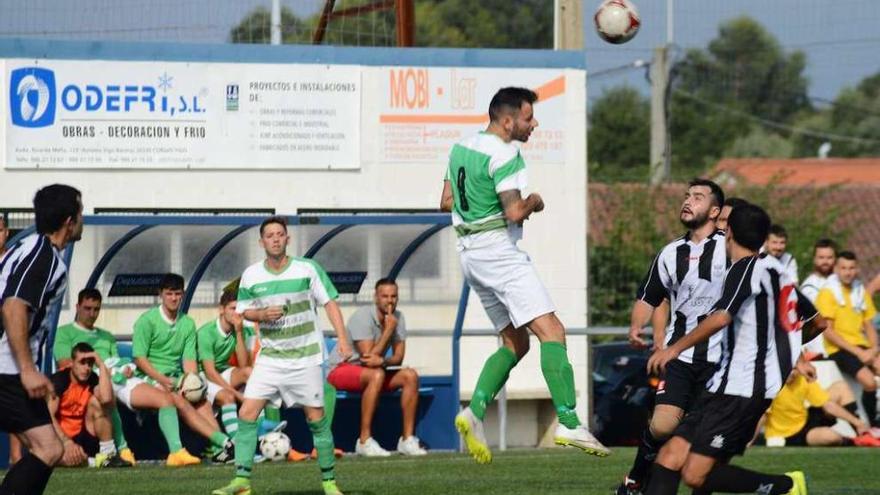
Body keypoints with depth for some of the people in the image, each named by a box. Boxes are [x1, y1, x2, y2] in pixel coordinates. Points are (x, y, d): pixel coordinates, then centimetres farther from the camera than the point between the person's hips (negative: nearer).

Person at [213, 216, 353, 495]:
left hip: (306, 357, -2)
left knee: (316, 419, 0)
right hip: (270, 356, 2)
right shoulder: (251, 275, 1)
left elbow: (329, 303, -3)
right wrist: (261, 314, -10)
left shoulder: (308, 269, -6)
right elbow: (243, 310, 12)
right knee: (247, 414, -10)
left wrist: (342, 339, -12)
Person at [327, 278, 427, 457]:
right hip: (340, 369, -7)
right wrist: (388, 330, -24)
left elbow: (398, 357, -5)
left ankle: (408, 439, -12)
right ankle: (365, 441, -34)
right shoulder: (362, 317, -21)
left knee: (410, 376, -12)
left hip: (369, 371, 7)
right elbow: (368, 356, -26)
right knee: (376, 375, -36)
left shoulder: (397, 318, 0)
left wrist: (382, 361, -28)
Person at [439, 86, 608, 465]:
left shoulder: (461, 148, 14)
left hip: (470, 255, 10)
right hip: (499, 250, -10)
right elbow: (515, 212, -22)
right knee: (551, 332, -14)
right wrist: (533, 202, -3)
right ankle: (568, 423, -25)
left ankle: (474, 412, -1)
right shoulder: (504, 155, -14)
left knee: (515, 343, 14)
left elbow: (447, 202, 23)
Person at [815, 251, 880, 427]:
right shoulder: (828, 293, -5)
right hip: (838, 349, -5)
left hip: (861, 347, 5)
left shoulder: (861, 292, 13)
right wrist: (857, 351, -15)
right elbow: (828, 332, -10)